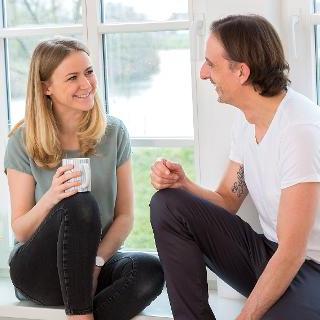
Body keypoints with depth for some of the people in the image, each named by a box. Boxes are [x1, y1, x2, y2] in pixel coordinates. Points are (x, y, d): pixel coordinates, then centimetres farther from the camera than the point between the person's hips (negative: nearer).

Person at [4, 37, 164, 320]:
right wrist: (50, 199, -26)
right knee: (80, 204, -33)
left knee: (150, 271, -31)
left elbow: (125, 217, 1)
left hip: (97, 262, 2)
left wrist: (95, 263, -16)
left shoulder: (114, 133, 2)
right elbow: (20, 232, -6)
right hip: (37, 270, -2)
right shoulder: (24, 141, -5)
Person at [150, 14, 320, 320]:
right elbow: (227, 201, 13)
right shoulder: (246, 120, 4)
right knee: (167, 205, -5)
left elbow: (292, 254, -24)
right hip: (267, 254, 8)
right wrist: (182, 184, -7)